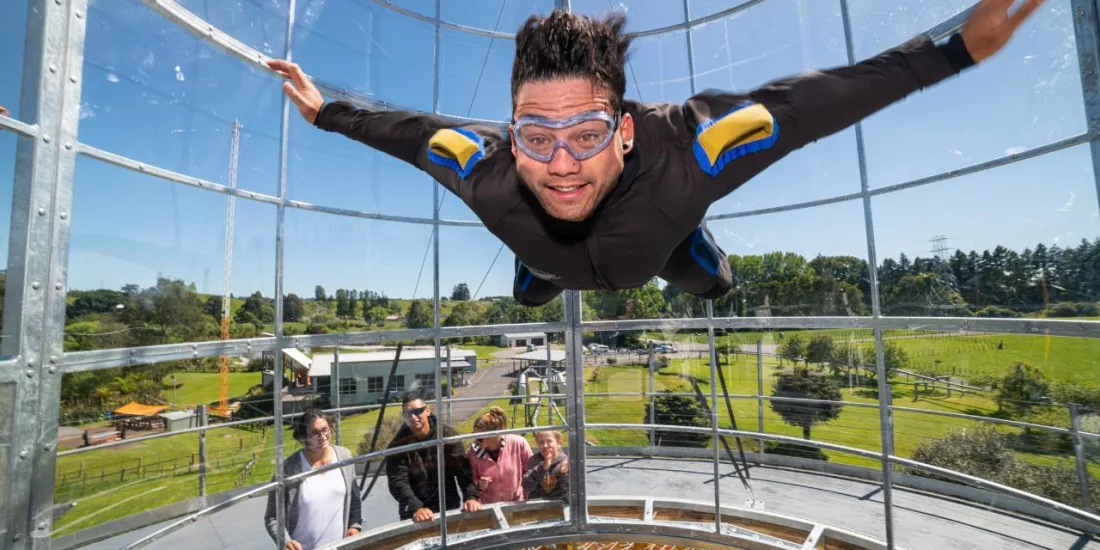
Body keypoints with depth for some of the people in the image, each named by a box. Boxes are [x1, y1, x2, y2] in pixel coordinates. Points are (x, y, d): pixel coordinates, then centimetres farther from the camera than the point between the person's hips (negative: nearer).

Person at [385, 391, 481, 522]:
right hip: (414, 514, 0)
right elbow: (398, 482, -16)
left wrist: (471, 496, -26)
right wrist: (415, 508, -30)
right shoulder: (398, 445, -9)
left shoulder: (448, 435, -8)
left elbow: (463, 470, -11)